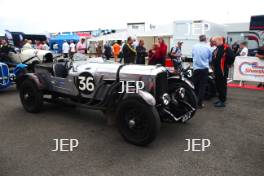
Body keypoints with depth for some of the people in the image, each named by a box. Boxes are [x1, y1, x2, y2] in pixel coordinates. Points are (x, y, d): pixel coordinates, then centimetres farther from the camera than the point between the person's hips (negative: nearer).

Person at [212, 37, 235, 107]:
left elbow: (232, 56, -22)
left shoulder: (226, 48, -14)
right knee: (218, 86, 16)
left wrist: (228, 64, -11)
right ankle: (220, 99, 29)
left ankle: (222, 101, 5)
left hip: (222, 71, -9)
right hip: (217, 71, 9)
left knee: (222, 86, -3)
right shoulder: (217, 49, 16)